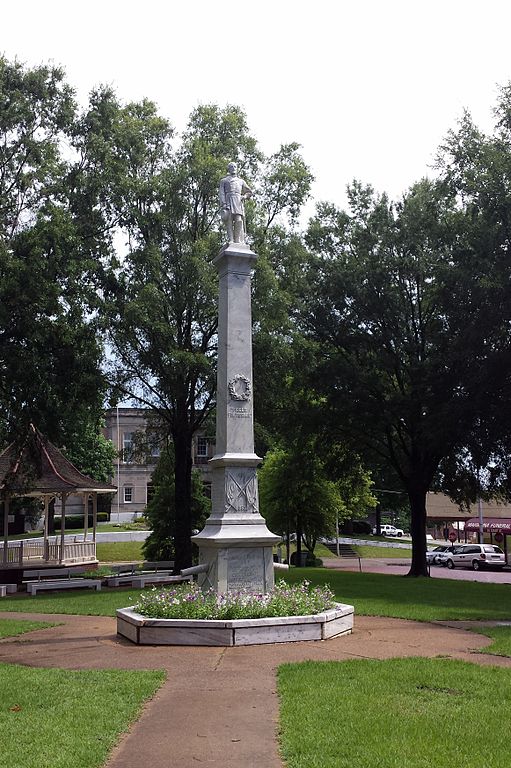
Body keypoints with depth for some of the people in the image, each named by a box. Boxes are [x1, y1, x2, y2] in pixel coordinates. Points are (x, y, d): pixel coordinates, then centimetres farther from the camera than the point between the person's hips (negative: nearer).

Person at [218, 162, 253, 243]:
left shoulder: (241, 181, 29)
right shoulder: (224, 180, 21)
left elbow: (249, 192, 31)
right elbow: (221, 193, 7)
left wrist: (244, 196, 8)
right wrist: (223, 204, -10)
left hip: (238, 201, 2)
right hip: (228, 201, -2)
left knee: (238, 220, -17)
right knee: (229, 220, -14)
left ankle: (238, 240, -21)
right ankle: (231, 240, -20)